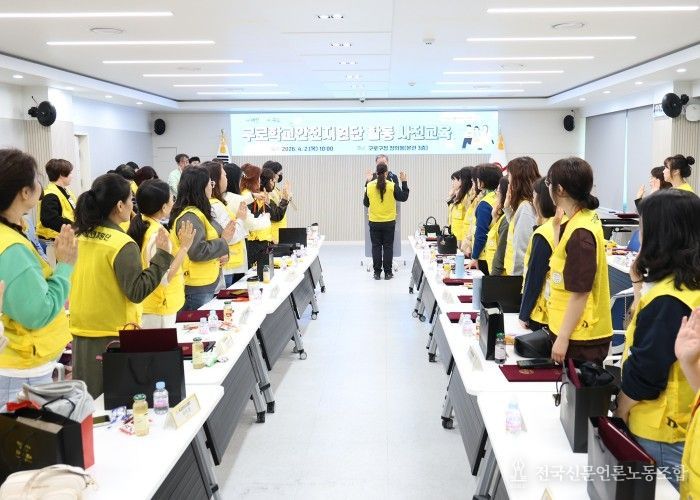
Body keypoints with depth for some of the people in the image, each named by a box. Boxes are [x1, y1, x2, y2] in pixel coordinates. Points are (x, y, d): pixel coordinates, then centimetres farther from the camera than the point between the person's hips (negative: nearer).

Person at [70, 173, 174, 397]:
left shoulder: (81, 238, 3)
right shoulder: (123, 245, -17)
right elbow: (137, 292, -18)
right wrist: (161, 254, -17)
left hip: (81, 335, 7)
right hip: (112, 336, -7)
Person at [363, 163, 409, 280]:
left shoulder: (369, 186, -8)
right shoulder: (392, 186, -12)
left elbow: (366, 203, 4)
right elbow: (404, 197, 0)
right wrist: (404, 182, 8)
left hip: (374, 222, 1)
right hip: (389, 222, -1)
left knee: (376, 247, 9)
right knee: (388, 247, 8)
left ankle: (377, 272, 10)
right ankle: (387, 272, 11)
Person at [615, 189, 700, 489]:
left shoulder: (668, 298, -26)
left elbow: (646, 368, -23)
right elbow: (647, 333, 11)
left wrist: (619, 413, -10)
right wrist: (640, 283, 5)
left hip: (658, 431, -9)